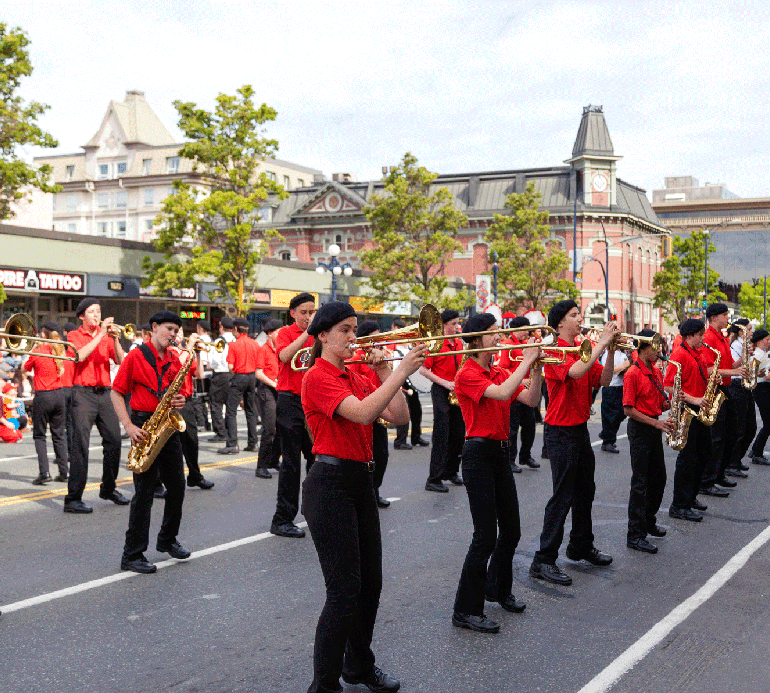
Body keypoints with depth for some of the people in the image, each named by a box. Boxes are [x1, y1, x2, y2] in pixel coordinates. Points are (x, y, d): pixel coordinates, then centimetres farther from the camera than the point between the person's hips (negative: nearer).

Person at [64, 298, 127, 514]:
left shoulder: (107, 336, 14)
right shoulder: (74, 335, 4)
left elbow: (121, 361, 3)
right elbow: (80, 356, -17)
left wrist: (115, 339, -11)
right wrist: (101, 335, -15)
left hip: (105, 393, 5)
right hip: (84, 393, -5)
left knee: (114, 440, 4)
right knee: (80, 445, -10)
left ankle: (108, 488, 22)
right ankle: (73, 499, -9)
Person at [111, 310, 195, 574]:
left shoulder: (174, 359, 11)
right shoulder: (136, 356, -5)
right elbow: (116, 393, -5)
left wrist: (181, 400, -5)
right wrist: (129, 426, -14)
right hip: (144, 426, -6)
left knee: (177, 486, 10)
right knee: (144, 492, -6)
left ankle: (167, 540, 30)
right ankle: (132, 555, 0)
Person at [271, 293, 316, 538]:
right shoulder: (286, 333, 0)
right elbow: (285, 356, -20)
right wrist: (308, 332, -20)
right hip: (291, 401, -5)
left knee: (317, 458, 12)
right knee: (291, 461, -5)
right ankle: (282, 520, 1)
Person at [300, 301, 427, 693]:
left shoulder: (356, 378, 14)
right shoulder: (318, 377, -12)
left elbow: (398, 417, 7)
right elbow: (362, 413, -27)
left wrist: (384, 373, 1)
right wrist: (401, 371, -25)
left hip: (360, 481, 9)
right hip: (331, 483, -9)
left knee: (370, 583, 16)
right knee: (345, 590, -8)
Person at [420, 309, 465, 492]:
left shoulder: (459, 343, 12)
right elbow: (423, 370, -11)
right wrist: (445, 383, -17)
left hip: (457, 391, 7)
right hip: (441, 392, -7)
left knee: (458, 434, 10)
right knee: (441, 436, -8)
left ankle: (451, 472, 24)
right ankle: (434, 479, -5)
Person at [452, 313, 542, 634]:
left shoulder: (500, 373, 12)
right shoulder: (467, 374, -12)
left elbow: (530, 400, 5)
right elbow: (502, 394, -27)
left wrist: (536, 369, -7)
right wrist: (527, 361, -20)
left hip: (501, 453, 8)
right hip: (479, 455, -8)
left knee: (511, 530, 16)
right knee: (486, 535, -8)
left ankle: (499, 588, 37)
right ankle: (466, 610, 1)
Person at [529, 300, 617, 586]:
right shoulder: (554, 351, -14)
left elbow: (603, 380, 4)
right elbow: (575, 371, -32)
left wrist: (610, 350, -9)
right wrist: (601, 344, -26)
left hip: (580, 428, 9)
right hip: (561, 432, -9)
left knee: (585, 491, 18)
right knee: (563, 496, -8)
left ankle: (581, 546, 34)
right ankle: (544, 560, -2)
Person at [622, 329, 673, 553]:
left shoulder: (656, 372, 11)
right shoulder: (633, 373, -14)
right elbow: (628, 409, -17)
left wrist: (670, 403, -4)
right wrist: (654, 422, -21)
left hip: (655, 428, 8)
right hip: (639, 429, -8)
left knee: (659, 478, 16)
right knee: (640, 483, -7)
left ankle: (648, 520, 33)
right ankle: (635, 535, -3)